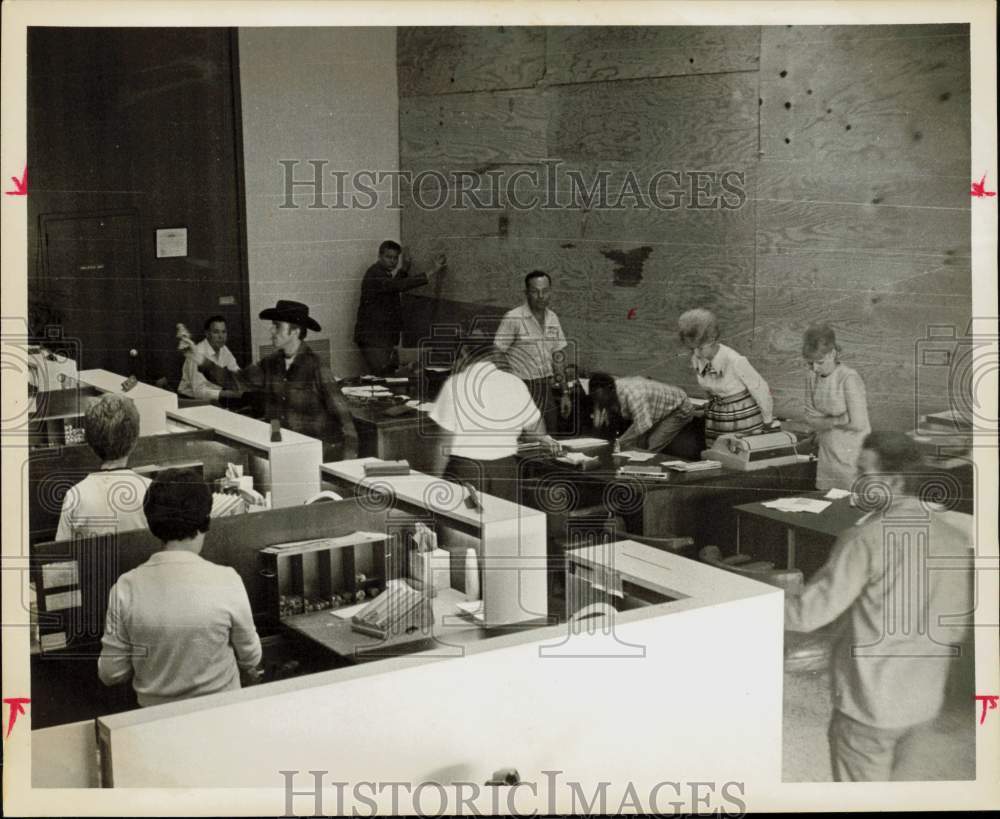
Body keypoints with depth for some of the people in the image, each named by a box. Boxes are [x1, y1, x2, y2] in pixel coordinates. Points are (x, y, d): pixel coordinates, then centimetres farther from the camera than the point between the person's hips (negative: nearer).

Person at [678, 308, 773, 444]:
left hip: (745, 418, -6)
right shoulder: (697, 360, -7)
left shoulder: (735, 361, -27)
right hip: (718, 421, 6)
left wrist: (767, 421, 0)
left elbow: (760, 388, -13)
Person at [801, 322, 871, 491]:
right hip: (826, 454, 6)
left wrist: (824, 422, -9)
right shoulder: (811, 377, 3)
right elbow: (811, 420, 3)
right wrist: (837, 420, -14)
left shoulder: (849, 379, -17)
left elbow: (858, 423, -21)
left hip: (851, 456, -6)